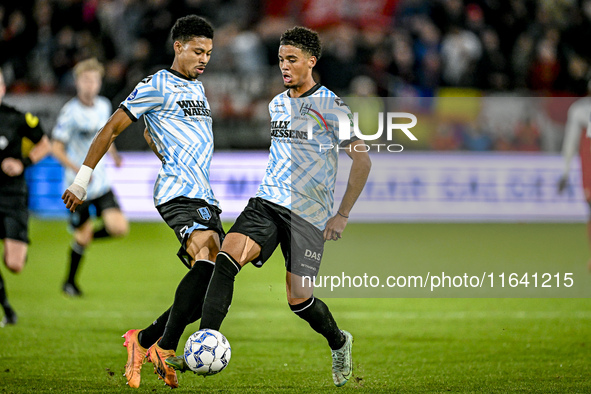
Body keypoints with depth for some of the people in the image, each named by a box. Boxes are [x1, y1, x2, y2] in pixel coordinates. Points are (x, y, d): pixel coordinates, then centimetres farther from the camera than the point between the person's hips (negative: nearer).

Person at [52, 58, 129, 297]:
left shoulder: (104, 106, 5)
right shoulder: (70, 112, -14)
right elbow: (56, 147, -12)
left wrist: (113, 154, 6)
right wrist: (78, 169, -25)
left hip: (101, 183, 5)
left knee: (119, 228, -9)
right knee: (83, 235, 2)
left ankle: (85, 237, 21)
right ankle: (70, 282, 25)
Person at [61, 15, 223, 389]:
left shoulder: (197, 87, 23)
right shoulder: (158, 86, -2)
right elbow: (110, 130, -1)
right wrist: (82, 180, -2)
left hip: (206, 199, 9)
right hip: (178, 193, -9)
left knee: (211, 289, 1)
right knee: (207, 262, -30)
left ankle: (143, 341, 13)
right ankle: (164, 348, -26)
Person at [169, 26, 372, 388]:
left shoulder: (332, 107, -6)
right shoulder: (277, 104, 14)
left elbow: (362, 161, -5)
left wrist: (342, 215, -7)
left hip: (309, 213, -5)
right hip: (268, 202, 5)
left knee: (299, 297, -6)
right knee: (226, 259, -20)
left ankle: (339, 343, 26)